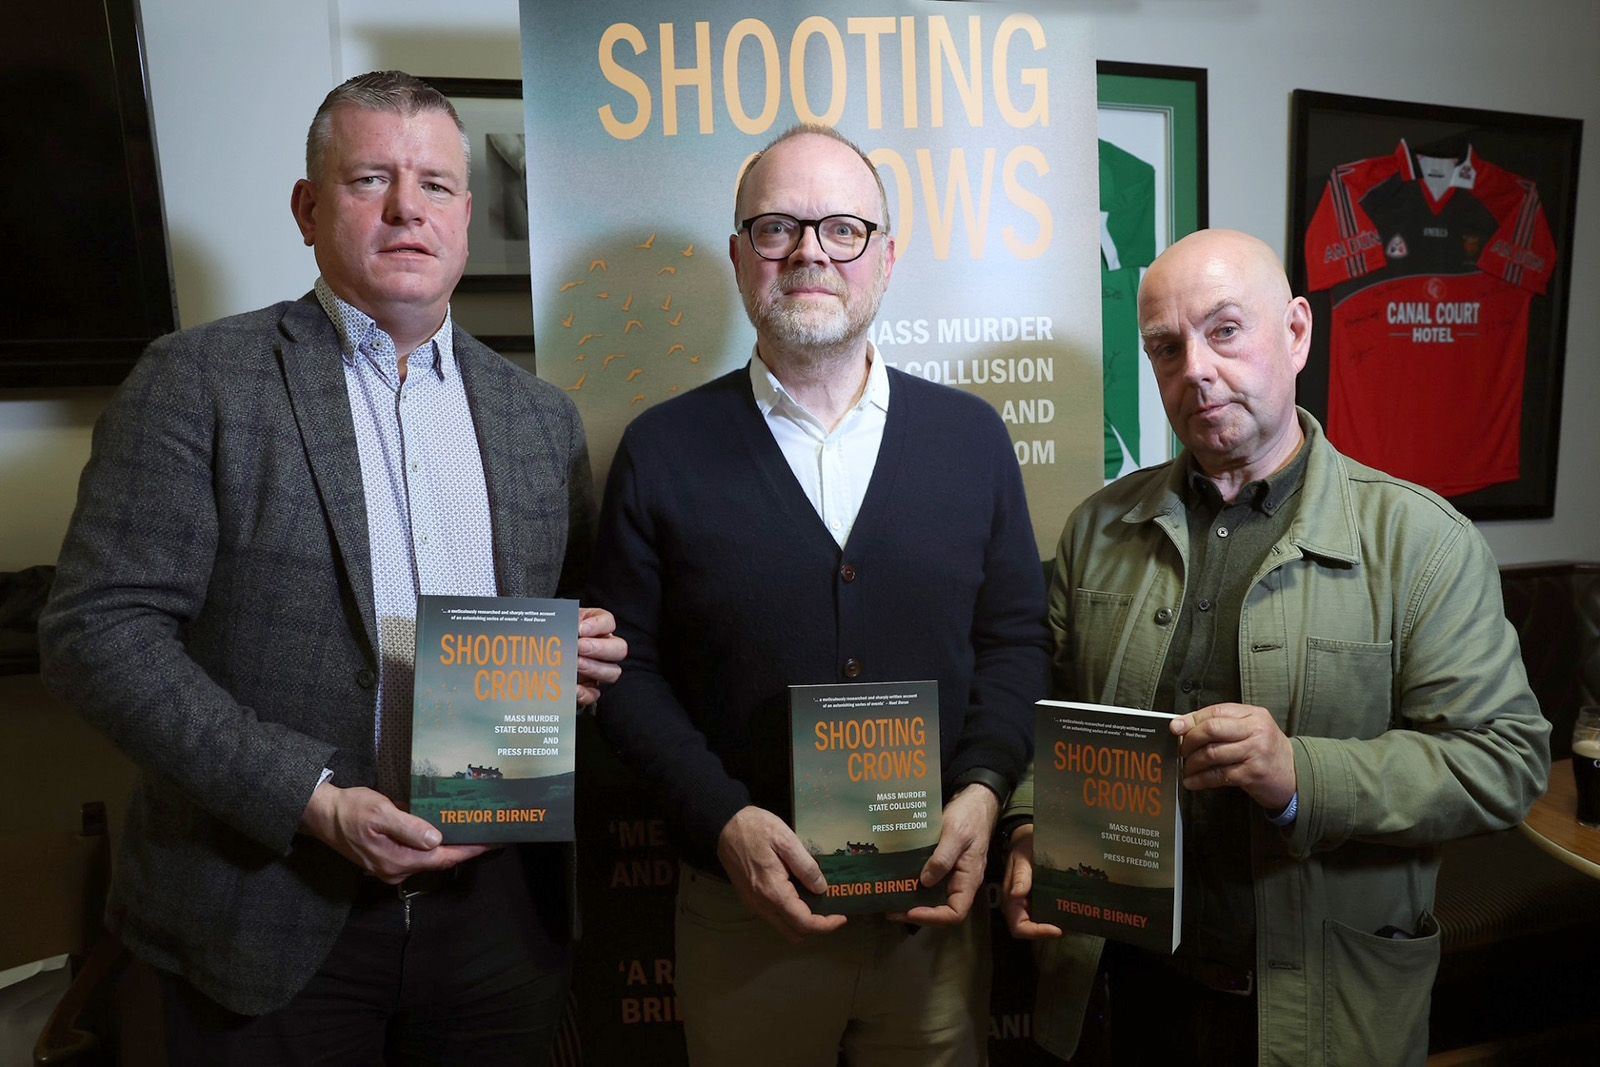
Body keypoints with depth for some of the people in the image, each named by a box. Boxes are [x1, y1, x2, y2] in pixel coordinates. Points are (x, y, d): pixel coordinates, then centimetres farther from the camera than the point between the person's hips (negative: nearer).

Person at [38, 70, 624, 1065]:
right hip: (272, 919, -3)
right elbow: (101, 627, -10)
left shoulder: (541, 415, 7)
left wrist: (588, 652, -9)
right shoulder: (198, 379, -5)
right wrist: (314, 802, -17)